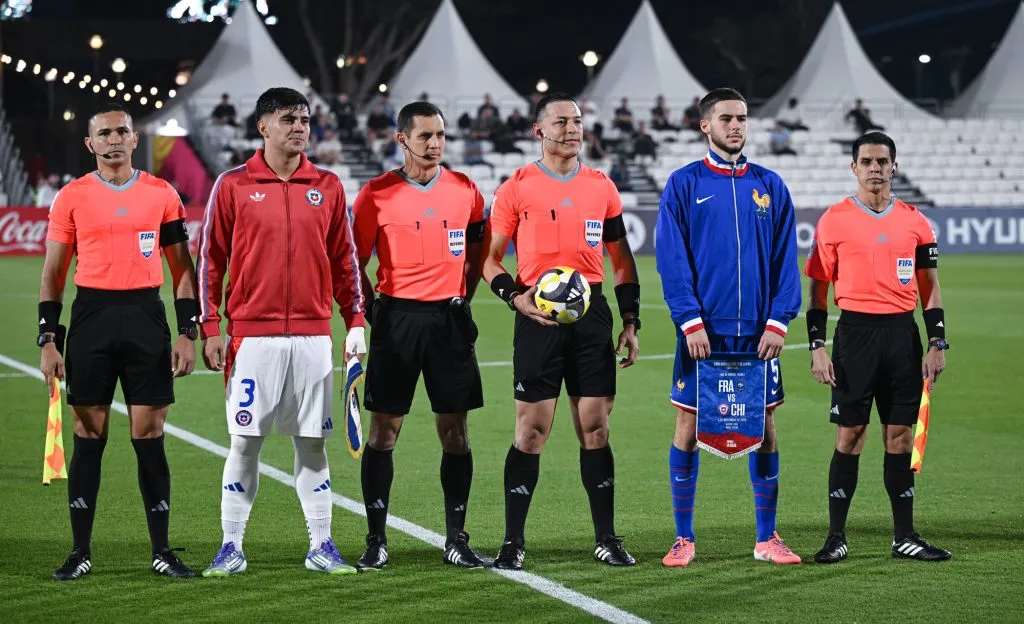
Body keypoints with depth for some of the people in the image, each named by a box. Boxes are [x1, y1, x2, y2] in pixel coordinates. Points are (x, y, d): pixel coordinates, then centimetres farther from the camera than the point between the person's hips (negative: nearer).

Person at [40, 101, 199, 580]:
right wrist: (49, 340, -1)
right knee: (88, 437, 2)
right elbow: (53, 274, 6)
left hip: (146, 316, 0)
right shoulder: (71, 197, 4)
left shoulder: (162, 195, 5)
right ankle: (81, 552, 9)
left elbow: (182, 268, 9)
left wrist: (188, 333, 1)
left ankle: (162, 551, 8)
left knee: (149, 436, 1)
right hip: (91, 316, 0)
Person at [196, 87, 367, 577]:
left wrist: (355, 322, 6)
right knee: (245, 442, 0)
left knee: (312, 443, 5)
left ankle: (321, 547, 12)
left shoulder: (328, 187, 8)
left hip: (313, 336, 2)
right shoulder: (233, 185, 1)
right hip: (251, 336, -2)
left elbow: (344, 259, 12)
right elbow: (211, 259, 2)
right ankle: (232, 548, 8)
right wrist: (210, 329, -3)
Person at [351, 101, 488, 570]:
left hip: (450, 320, 2)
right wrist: (373, 312, -1)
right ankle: (376, 541, 6)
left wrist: (461, 298, 10)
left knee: (454, 431, 4)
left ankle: (457, 540, 12)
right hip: (397, 317, -2)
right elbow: (356, 261, 4)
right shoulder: (377, 194, -2)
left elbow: (478, 249, 18)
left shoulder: (464, 189, 6)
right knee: (383, 429, -1)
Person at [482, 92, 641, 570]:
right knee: (531, 430, -3)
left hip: (592, 314, 3)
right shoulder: (516, 188, 0)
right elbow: (489, 258, 2)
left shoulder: (601, 186, 10)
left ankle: (606, 538, 12)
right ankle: (513, 542, 4)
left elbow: (622, 259, 15)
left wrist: (631, 322, 9)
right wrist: (516, 297, -15)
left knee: (595, 427, 5)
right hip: (539, 316, -3)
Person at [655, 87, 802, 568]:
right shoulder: (684, 185, 1)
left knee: (764, 428, 5)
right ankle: (683, 538, 11)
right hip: (703, 331, -2)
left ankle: (767, 538, 14)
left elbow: (785, 259, 6)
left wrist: (778, 321, -5)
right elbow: (671, 259, -4)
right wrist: (690, 321, -14)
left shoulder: (769, 186, 8)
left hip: (757, 332, 2)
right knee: (688, 427, 1)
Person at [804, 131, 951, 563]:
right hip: (855, 333, -2)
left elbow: (930, 288, 12)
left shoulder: (915, 221, 8)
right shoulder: (833, 220, 1)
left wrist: (937, 343, 3)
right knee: (849, 435, -2)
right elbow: (818, 289, 3)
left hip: (903, 334, 3)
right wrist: (817, 347, -5)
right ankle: (836, 537, 5)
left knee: (901, 435, 5)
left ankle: (905, 536, 12)